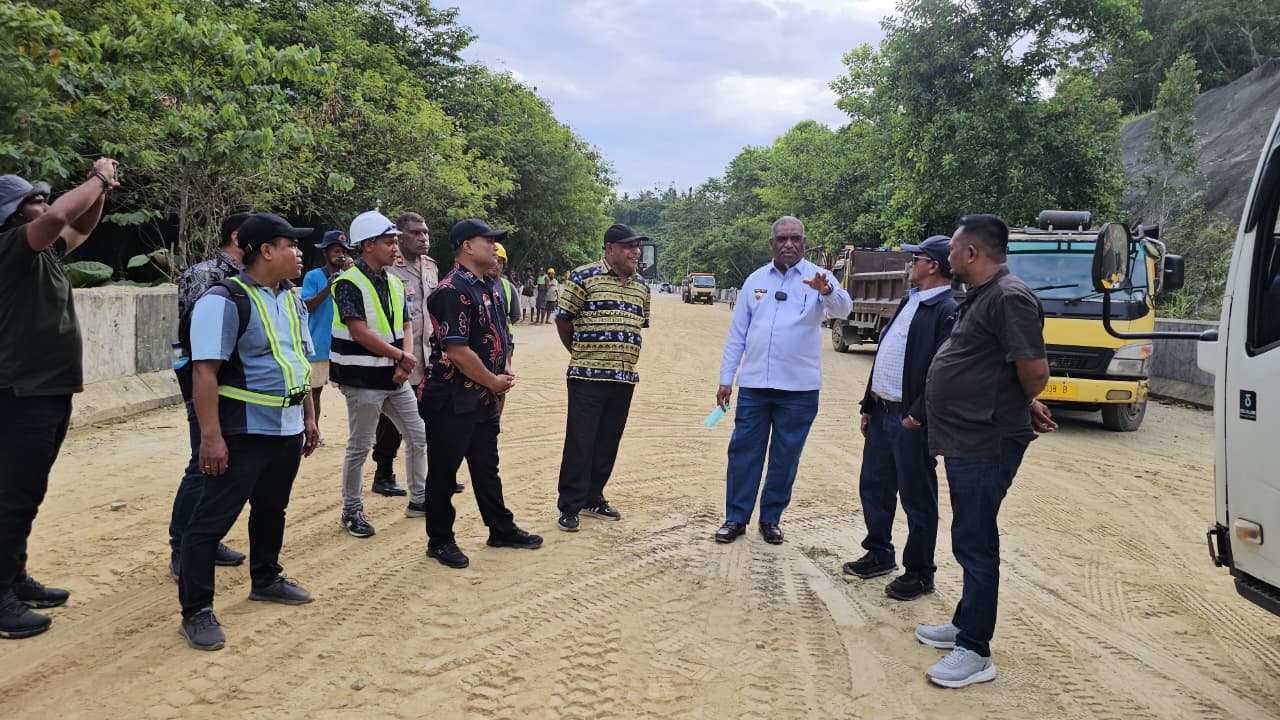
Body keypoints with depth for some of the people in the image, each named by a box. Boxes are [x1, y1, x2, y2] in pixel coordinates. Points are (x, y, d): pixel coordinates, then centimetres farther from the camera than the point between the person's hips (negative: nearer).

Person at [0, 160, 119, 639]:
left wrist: (101, 189, 9)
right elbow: (60, 217, -29)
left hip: (52, 390, 9)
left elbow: (81, 226, 27)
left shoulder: (45, 252, 12)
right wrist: (97, 180, -14)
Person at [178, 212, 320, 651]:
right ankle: (195, 612, 7)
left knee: (272, 508, 21)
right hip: (243, 432, -8)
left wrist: (308, 417, 17)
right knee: (213, 518, -2)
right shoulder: (225, 301, -16)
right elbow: (204, 371, -21)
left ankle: (266, 579, 39)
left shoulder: (292, 300, 11)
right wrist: (211, 436, -24)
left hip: (287, 430, 8)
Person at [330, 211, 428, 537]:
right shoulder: (349, 283, -13)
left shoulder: (395, 283, 11)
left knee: (418, 437, 11)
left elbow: (406, 326, 10)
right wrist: (400, 355, -14)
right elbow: (359, 332, -20)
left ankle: (418, 500, 26)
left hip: (395, 378, 8)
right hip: (363, 380, -8)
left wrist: (403, 365, -7)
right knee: (359, 448, 2)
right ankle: (352, 511, 17)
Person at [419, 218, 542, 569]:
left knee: (487, 468, 20)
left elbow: (500, 335, 21)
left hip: (485, 399, 9)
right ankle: (440, 541, 17)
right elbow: (457, 350, -24)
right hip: (451, 400, -9)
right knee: (443, 472, 5)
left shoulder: (490, 288, 11)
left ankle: (502, 530, 32)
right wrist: (494, 381, -13)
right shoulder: (452, 290, -19)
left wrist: (506, 371, 4)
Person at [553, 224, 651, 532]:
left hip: (624, 378, 6)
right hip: (587, 377, -6)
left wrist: (624, 357, 13)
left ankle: (593, 499, 26)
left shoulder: (641, 286, 12)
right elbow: (563, 319, -1)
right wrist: (581, 355, 8)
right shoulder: (583, 277, -7)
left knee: (608, 443, 12)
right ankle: (569, 507, 9)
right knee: (579, 443, -2)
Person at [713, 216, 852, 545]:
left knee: (785, 457, 8)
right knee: (743, 451, 5)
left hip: (799, 388, -2)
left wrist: (827, 292, -44)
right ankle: (736, 518, 17)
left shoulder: (817, 278, -2)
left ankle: (771, 520, 22)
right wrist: (726, 378, 5)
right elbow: (737, 332, 9)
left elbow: (843, 308, -21)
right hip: (754, 384, 2)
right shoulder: (756, 280, 7)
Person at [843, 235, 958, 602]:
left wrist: (917, 416, -21)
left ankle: (919, 573, 16)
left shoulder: (947, 311, -14)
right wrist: (868, 405, 15)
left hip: (911, 419, -9)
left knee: (917, 499, 3)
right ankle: (879, 554, 34)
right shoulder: (909, 302, 15)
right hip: (881, 412, 9)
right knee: (873, 487, 17)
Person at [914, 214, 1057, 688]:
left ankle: (975, 652, 7)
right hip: (967, 439, 11)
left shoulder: (1009, 298, -18)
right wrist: (1024, 405, 14)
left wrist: (1019, 407, -4)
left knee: (974, 543, -3)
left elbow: (1035, 370, -23)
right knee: (970, 539, 20)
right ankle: (965, 625, 34)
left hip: (986, 444, -11)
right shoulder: (982, 296, 15)